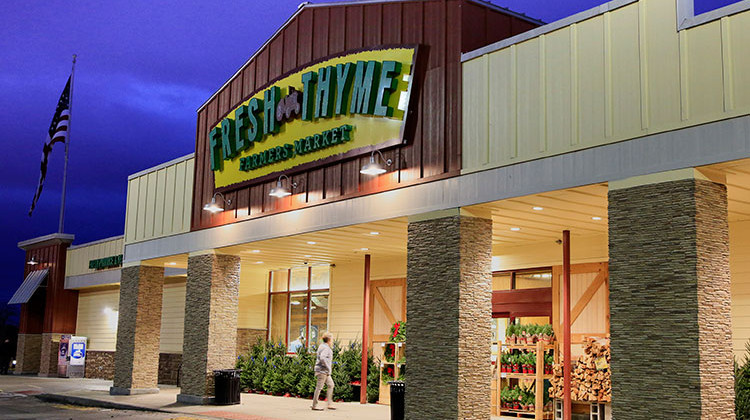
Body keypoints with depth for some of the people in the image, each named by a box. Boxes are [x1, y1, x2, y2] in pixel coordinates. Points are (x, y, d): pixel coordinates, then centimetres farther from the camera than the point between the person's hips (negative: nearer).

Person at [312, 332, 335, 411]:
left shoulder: (322, 346, 16)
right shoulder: (325, 348, -15)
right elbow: (322, 358, -29)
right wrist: (328, 368, -21)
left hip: (325, 372, 10)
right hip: (322, 370, -10)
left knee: (330, 385, 11)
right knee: (319, 387, -5)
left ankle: (330, 404, 11)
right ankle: (314, 405, 0)